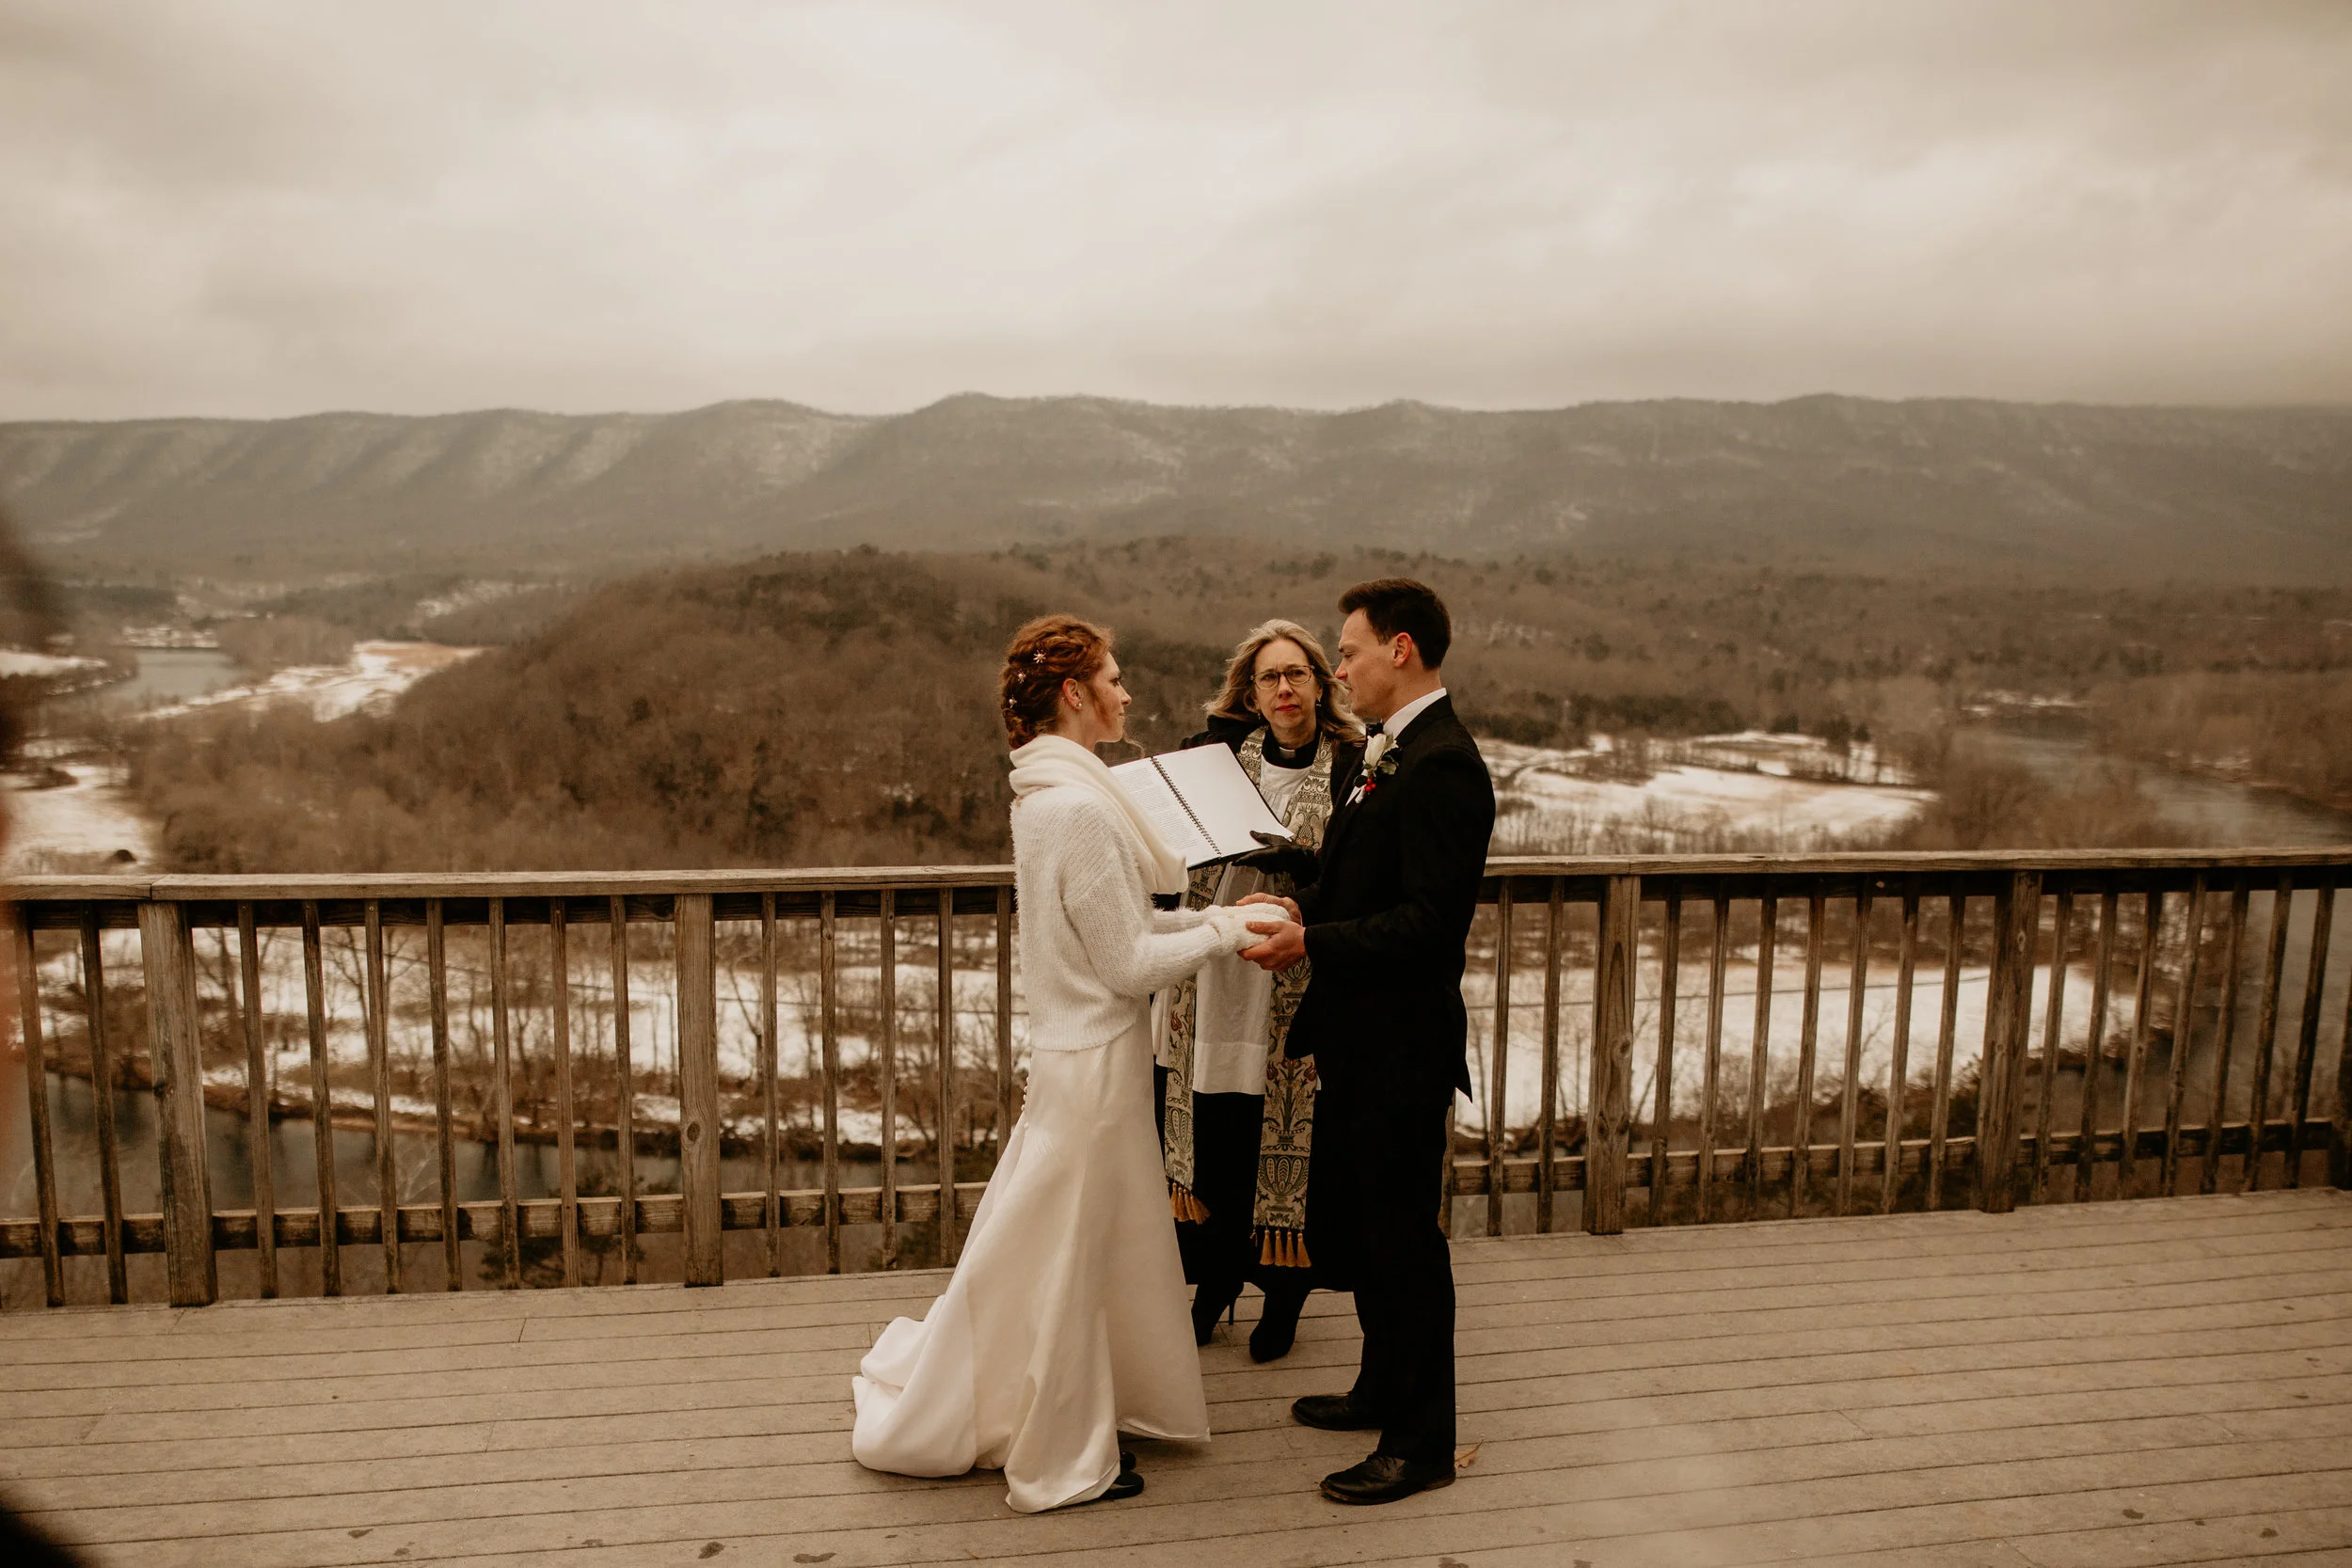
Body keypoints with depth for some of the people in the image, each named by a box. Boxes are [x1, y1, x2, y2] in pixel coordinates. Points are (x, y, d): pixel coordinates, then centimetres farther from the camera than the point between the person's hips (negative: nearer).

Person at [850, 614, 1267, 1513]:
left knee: (1089, 1249, 22)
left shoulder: (1052, 792, 8)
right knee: (1067, 1258, 7)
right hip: (1095, 1059, -9)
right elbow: (1130, 961, -20)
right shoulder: (1078, 806, -23)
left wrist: (1213, 918, 6)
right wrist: (1228, 931, -11)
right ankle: (1062, 1462, 26)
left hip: (1078, 1044, 9)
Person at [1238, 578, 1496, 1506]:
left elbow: (1430, 921, -25)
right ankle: (1385, 1391, 42)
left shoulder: (1441, 766, -21)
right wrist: (1301, 906, 1)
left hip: (1402, 1048, -10)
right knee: (1344, 1225, 22)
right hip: (1361, 1044, 10)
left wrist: (1311, 942, -23)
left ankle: (1422, 1444, 22)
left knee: (1403, 1240, 4)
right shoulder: (1391, 753, 11)